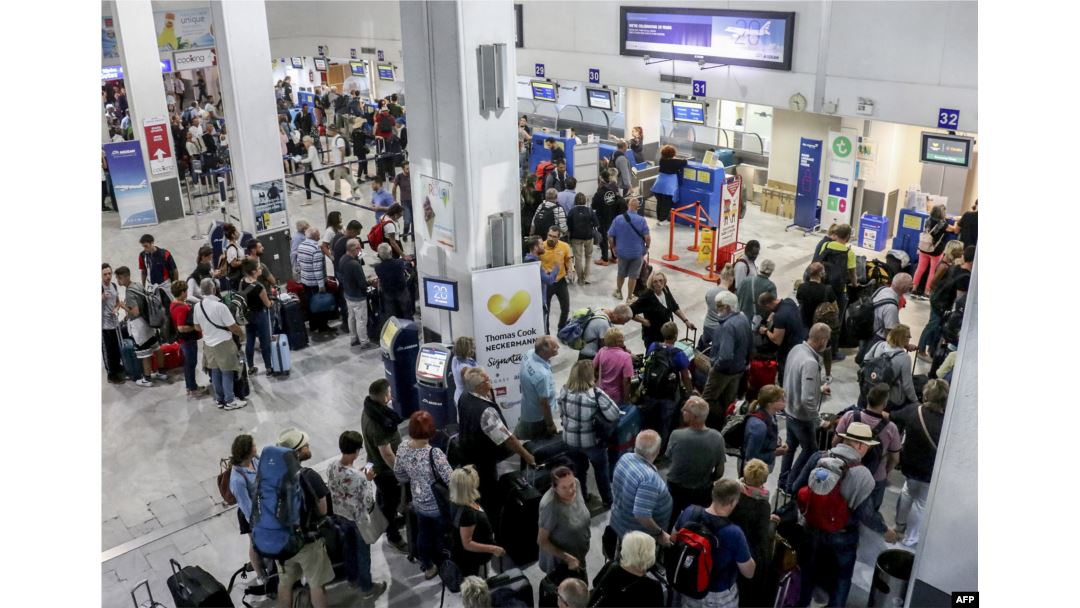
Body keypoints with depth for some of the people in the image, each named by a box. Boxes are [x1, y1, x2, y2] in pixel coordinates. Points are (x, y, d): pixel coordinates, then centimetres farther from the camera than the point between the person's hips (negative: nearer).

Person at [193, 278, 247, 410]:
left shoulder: (197, 306, -3)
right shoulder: (220, 306, -23)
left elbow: (197, 327, 11)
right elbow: (232, 326, -17)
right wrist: (241, 333, 3)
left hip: (208, 344, 6)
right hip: (223, 344, -6)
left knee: (215, 373, 15)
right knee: (226, 373, 5)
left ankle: (220, 400, 25)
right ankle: (230, 401, 13)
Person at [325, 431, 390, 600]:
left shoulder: (331, 466, -16)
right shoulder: (359, 477, -36)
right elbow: (369, 504, -24)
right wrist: (368, 481, -14)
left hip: (339, 517, 6)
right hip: (357, 521, -6)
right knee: (363, 554, 17)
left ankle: (353, 579, 51)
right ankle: (366, 588, 37)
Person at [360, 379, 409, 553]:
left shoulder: (370, 410, -8)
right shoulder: (379, 424, -37)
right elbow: (387, 454, -29)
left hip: (375, 463, 9)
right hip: (385, 468, -9)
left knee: (384, 497, 30)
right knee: (391, 502, 10)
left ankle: (389, 522, 52)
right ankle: (393, 536, 28)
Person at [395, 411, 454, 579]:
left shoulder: (402, 448, -15)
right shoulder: (434, 453, -34)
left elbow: (400, 476, 1)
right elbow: (451, 481, -32)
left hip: (419, 504, 5)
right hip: (438, 506, -5)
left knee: (423, 534, 27)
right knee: (440, 537, 19)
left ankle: (427, 567, 47)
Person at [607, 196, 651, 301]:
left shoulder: (618, 218, -12)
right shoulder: (641, 220, -16)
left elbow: (610, 236, -9)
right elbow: (647, 237, -19)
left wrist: (613, 247, 8)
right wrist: (647, 247, 1)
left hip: (622, 252, 2)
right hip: (638, 252, -2)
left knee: (621, 273, 24)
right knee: (633, 276, 13)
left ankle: (618, 292, 42)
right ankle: (629, 297, 24)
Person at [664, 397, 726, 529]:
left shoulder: (677, 435, -27)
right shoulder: (717, 438, -21)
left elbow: (669, 457, -8)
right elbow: (719, 473, -10)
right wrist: (705, 481, 9)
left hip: (676, 489, -1)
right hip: (703, 492, 1)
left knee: (667, 526, 23)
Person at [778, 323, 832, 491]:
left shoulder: (797, 348, -7)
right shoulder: (810, 363, -33)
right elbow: (807, 399, -34)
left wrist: (819, 388, 15)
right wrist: (819, 421, -21)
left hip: (790, 410, 8)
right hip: (802, 416, -8)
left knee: (791, 445, 25)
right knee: (811, 451, 14)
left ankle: (784, 480, 41)